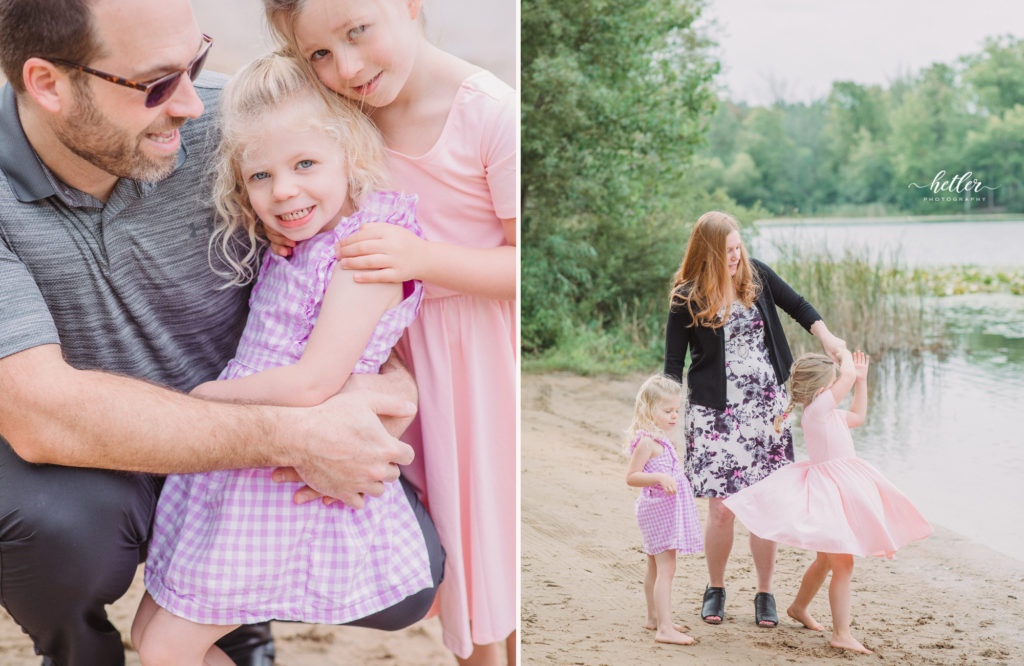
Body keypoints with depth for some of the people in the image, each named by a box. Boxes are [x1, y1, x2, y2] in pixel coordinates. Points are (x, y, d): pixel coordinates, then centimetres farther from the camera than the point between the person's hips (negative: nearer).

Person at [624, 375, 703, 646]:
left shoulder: (661, 440, 13)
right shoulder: (646, 441, -18)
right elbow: (631, 476, -22)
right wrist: (659, 477, -33)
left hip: (667, 510, 11)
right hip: (658, 509, -11)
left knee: (655, 568, 19)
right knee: (666, 568, -14)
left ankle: (655, 618, 31)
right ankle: (665, 629, -17)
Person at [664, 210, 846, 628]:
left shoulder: (755, 275, 3)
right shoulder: (687, 298, -6)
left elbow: (796, 305, 16)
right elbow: (673, 363, -2)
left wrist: (826, 336, 1)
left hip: (767, 406, 3)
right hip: (715, 412, -3)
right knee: (721, 508, -3)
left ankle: (765, 593, 17)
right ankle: (715, 589, 21)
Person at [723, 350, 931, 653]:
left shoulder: (829, 413, 12)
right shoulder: (817, 409, -19)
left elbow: (857, 416, 29)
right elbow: (848, 376, -22)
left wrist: (861, 379, 25)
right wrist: (845, 354, -2)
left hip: (841, 489, 10)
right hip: (829, 495, -10)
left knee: (826, 560, 23)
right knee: (843, 565, -8)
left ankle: (799, 607, 42)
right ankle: (841, 634, -3)